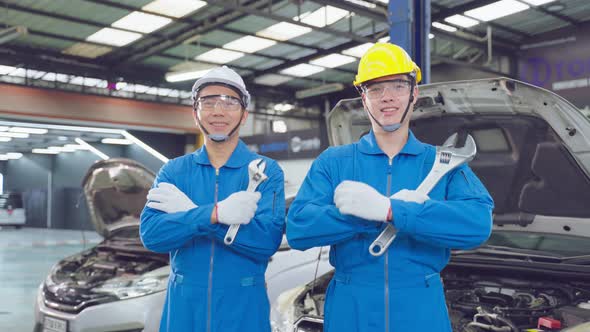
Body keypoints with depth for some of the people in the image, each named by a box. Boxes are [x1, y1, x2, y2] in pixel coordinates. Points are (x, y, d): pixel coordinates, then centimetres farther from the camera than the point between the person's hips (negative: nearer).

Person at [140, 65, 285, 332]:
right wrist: (215, 213, -26)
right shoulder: (173, 171, 2)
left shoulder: (266, 171, -5)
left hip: (243, 306, -2)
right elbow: (150, 234, -12)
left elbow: (267, 240, -18)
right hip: (184, 304, 2)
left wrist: (189, 211, -18)